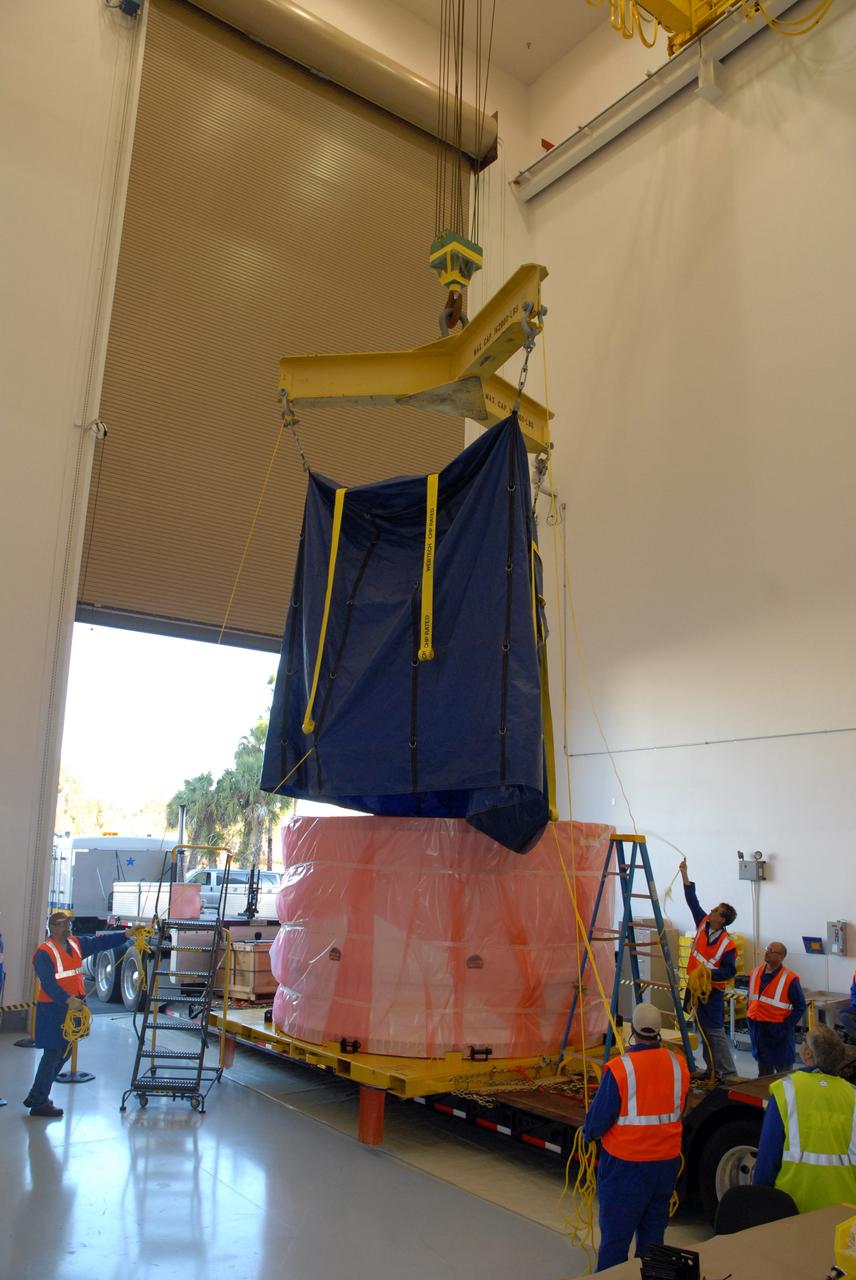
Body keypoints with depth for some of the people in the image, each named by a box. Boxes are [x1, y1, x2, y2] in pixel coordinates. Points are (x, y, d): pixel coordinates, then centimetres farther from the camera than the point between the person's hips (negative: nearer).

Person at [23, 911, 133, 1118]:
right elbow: (48, 983, -23)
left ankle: (36, 1096, 28)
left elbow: (100, 942, 6)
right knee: (52, 1054, -4)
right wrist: (67, 1000, -32)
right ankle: (39, 1103, 8)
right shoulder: (44, 953, -15)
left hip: (73, 1006, 8)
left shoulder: (77, 944, 8)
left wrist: (126, 934, -5)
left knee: (64, 1052, 15)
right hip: (52, 1009, -8)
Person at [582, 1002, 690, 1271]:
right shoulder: (678, 1064, -7)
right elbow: (680, 1112, 8)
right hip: (667, 1160, 5)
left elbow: (598, 1119, -14)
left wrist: (588, 1134, 7)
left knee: (615, 1233, 10)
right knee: (653, 1230, 21)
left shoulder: (619, 1068, -22)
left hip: (625, 1162, -5)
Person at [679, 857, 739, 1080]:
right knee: (703, 1030, 13)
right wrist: (684, 873, -1)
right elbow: (692, 900, 3)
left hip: (712, 991, -7)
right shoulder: (703, 924, 1)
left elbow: (730, 970, -15)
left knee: (716, 1031, -8)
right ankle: (712, 1069, 23)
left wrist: (710, 973, -29)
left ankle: (729, 1073, -2)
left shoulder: (727, 944, -16)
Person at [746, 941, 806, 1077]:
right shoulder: (755, 972, 3)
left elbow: (800, 1006, -9)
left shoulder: (789, 979, -14)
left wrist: (786, 1026, -13)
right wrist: (749, 1016, 6)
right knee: (763, 1068, 18)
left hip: (778, 1029, -5)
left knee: (783, 1067, 8)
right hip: (757, 1026, 5)